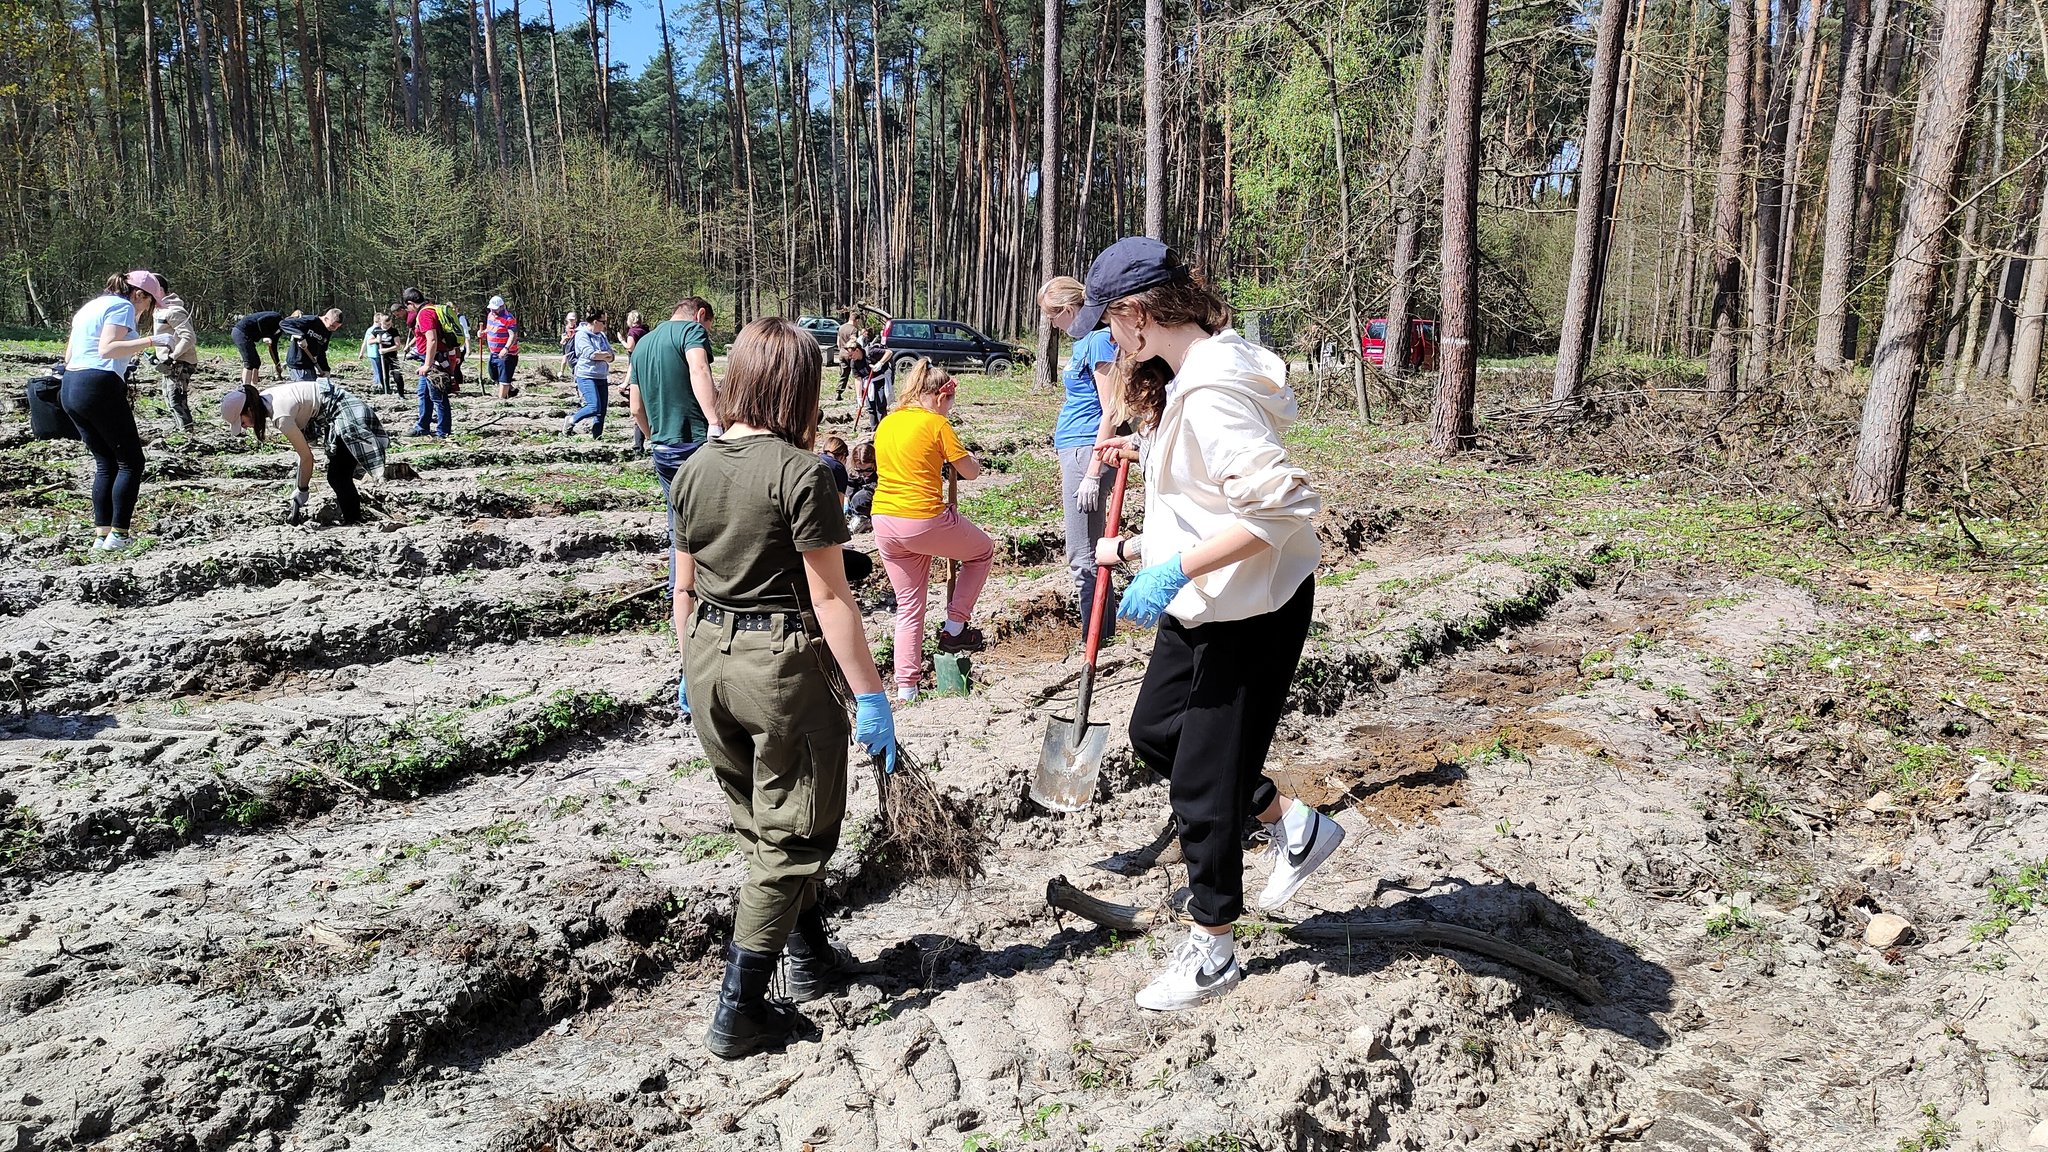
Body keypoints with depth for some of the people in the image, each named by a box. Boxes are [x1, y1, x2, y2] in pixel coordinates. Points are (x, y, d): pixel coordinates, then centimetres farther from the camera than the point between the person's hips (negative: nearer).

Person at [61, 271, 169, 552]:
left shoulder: (90, 306, 24)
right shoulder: (122, 306, -3)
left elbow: (68, 356, 21)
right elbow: (107, 348, -18)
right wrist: (149, 341, -20)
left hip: (70, 389, 9)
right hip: (100, 387, -9)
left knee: (106, 464, 12)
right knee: (131, 462, -2)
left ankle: (101, 535, 7)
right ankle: (118, 536, -8)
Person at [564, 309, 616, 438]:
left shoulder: (602, 336, 12)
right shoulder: (582, 335, -9)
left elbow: (611, 357, 6)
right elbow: (591, 354, -21)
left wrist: (599, 355, -13)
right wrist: (605, 354, -4)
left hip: (602, 378, 7)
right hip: (586, 376, -7)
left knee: (602, 410, 4)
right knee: (594, 407, -17)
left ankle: (597, 437, 12)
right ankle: (571, 420, 5)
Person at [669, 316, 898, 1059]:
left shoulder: (694, 470, 4)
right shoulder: (799, 473, -15)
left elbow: (686, 589, 9)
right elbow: (829, 596, -17)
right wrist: (869, 694, -12)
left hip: (709, 662, 7)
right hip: (781, 663, -7)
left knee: (763, 823, 23)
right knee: (791, 835, 8)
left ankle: (809, 957, 39)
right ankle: (738, 1012, 9)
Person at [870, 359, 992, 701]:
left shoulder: (886, 423, 12)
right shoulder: (937, 423, -6)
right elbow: (969, 471, -2)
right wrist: (976, 463, 19)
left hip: (884, 522, 7)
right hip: (924, 521, -7)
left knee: (909, 606, 16)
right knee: (983, 550, 21)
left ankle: (905, 689, 15)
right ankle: (954, 628, 18)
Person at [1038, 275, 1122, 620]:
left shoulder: (1099, 340, -14)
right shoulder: (1082, 341, 16)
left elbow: (1110, 412, -18)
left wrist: (1092, 474, -21)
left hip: (1085, 450, -10)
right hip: (1073, 449, 10)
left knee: (1083, 557, -6)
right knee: (1089, 551, 14)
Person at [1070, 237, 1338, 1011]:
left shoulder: (1212, 395, -26)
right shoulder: (1188, 376, 6)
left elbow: (1279, 506, -34)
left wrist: (1177, 567, -32)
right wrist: (1135, 550, 20)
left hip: (1251, 614, -11)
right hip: (1201, 604, 11)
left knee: (1204, 782, 2)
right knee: (1155, 733, 21)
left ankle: (1211, 953, 23)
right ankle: (1294, 825, 34)